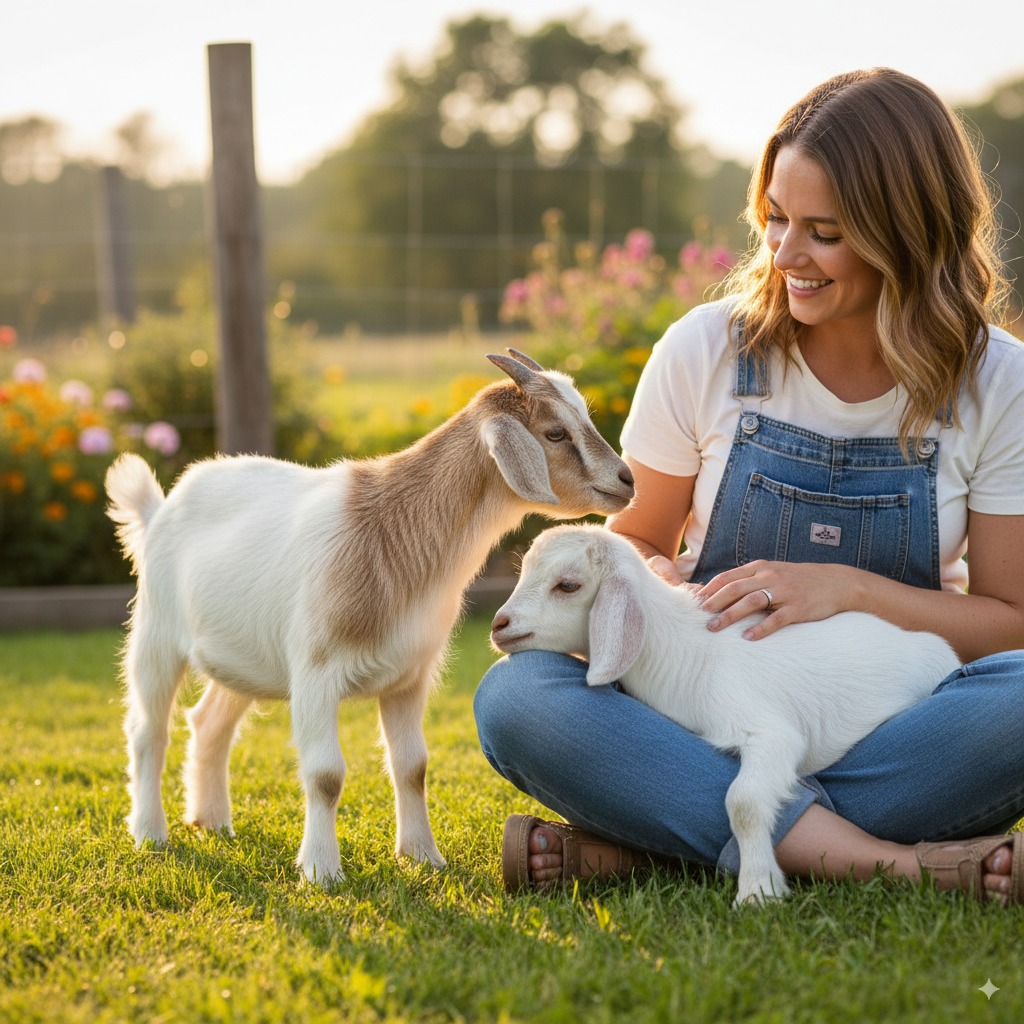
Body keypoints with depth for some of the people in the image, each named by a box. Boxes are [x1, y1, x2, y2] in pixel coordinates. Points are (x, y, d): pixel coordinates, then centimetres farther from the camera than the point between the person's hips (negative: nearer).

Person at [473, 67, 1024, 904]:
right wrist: (659, 589, -15)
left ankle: (639, 847, -28)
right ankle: (889, 861, -35)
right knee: (513, 695, -28)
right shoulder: (705, 351, -3)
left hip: (888, 731, 0)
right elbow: (636, 542, 9)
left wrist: (851, 591, -19)